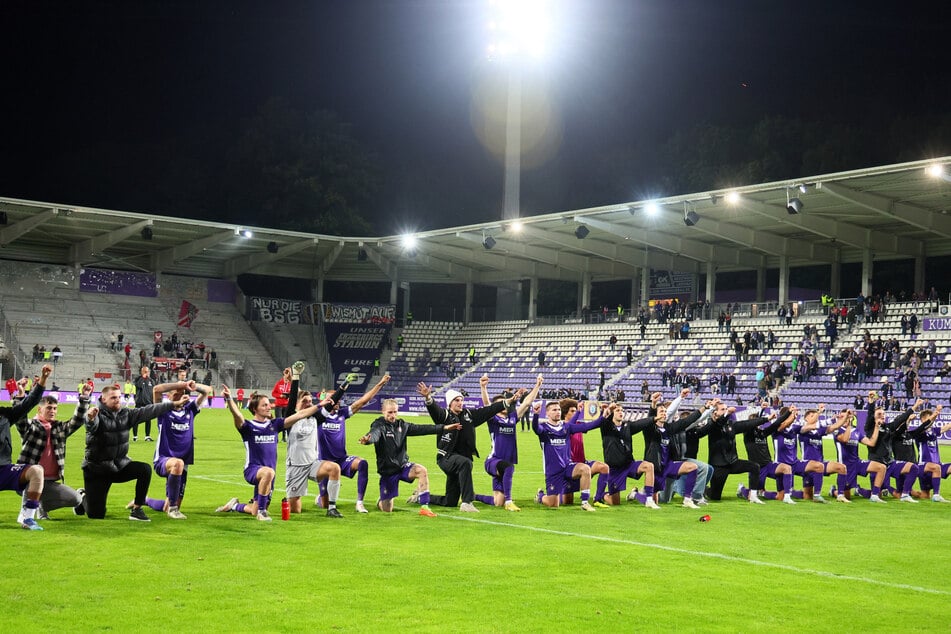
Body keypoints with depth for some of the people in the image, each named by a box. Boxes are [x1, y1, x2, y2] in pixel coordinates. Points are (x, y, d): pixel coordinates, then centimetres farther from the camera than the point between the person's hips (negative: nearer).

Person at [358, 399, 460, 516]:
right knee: (387, 510, -2)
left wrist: (444, 428, 5)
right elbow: (374, 434, -33)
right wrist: (367, 439, -59)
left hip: (403, 465, 4)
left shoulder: (401, 425, 6)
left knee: (422, 470, -29)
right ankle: (381, 501, 38)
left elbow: (420, 429, 8)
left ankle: (424, 507, -23)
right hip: (387, 470, -4)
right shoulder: (379, 425, -11)